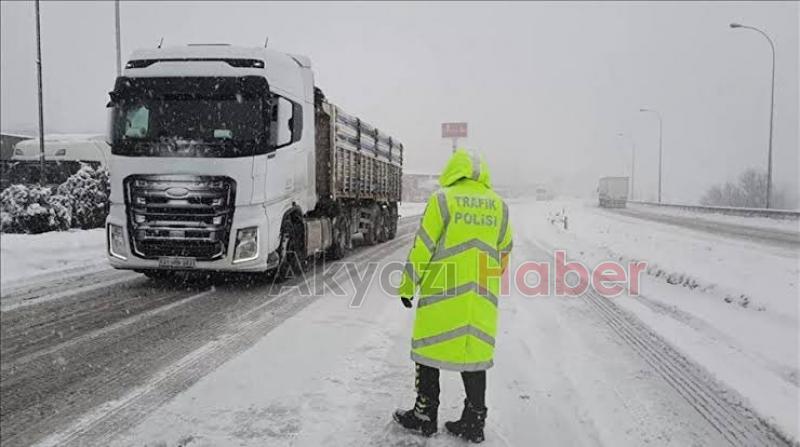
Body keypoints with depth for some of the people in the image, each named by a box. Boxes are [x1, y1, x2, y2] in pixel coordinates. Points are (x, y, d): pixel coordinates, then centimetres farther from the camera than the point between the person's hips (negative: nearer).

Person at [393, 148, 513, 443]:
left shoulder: (442, 199, -5)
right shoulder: (499, 205, 8)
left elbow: (422, 249, -7)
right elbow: (503, 253, 15)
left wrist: (407, 287, 3)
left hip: (441, 294, -4)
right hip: (481, 299, 4)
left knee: (429, 350, 9)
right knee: (475, 352, 11)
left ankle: (425, 417, 19)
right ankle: (474, 423, 19)